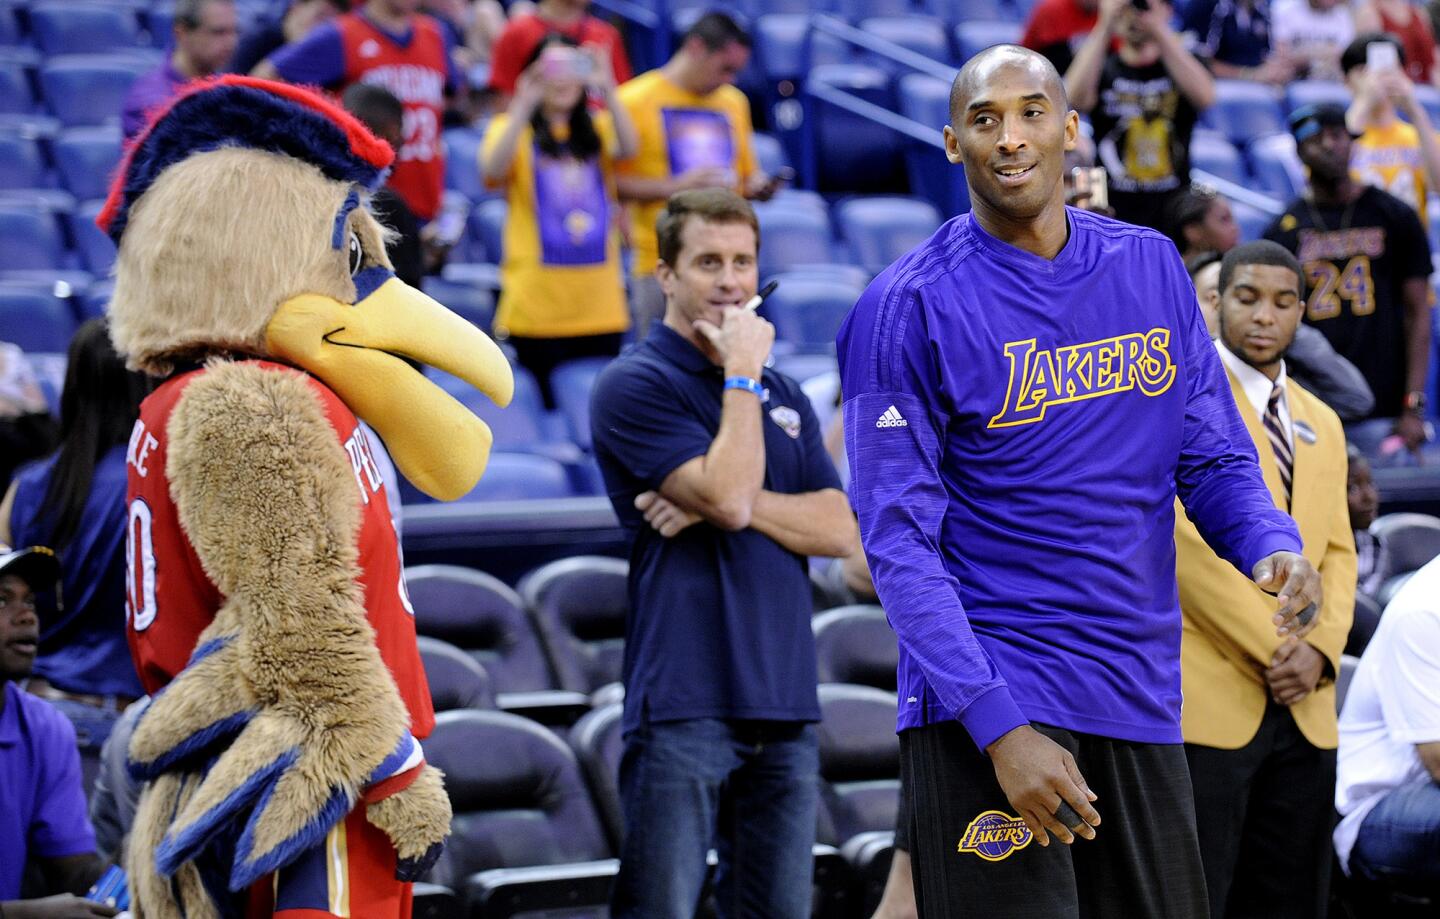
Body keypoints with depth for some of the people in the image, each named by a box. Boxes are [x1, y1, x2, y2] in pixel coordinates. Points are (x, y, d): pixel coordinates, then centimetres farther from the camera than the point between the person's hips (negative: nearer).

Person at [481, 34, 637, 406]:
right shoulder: (512, 128, 4)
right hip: (537, 303, -2)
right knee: (544, 408, -1)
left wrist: (606, 90, -24)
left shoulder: (598, 129, 12)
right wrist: (524, 106, -27)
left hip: (599, 304, 3)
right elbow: (493, 171, -17)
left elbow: (627, 148, -10)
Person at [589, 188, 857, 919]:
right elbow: (729, 494, -17)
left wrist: (731, 503, -8)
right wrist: (742, 374, -8)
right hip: (684, 704, -6)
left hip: (786, 707, 6)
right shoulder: (634, 386, -4)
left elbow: (840, 529, 6)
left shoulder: (784, 393, 18)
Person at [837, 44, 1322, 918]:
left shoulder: (1152, 267, 8)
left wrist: (1272, 546, -11)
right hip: (985, 702, -5)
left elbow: (1214, 457, 13)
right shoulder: (911, 306, -8)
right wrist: (998, 728, -20)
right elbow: (900, 542, -11)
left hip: (1141, 701, 5)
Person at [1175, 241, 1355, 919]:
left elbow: (1337, 552, 15)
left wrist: (1319, 649, -4)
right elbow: (1186, 539, -12)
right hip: (1205, 707, -6)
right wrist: (1272, 648, -14)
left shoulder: (1321, 424, 20)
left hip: (1303, 711, 7)